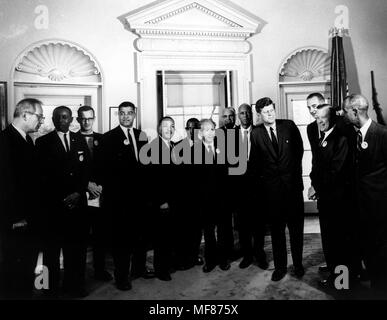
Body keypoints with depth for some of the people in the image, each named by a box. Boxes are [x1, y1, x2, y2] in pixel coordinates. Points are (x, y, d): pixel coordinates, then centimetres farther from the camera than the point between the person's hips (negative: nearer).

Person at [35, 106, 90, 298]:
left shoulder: (80, 141, 13)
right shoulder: (43, 142, 4)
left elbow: (86, 169, 9)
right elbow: (44, 174, -3)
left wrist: (79, 192, -4)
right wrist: (61, 198, -9)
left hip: (77, 201, 3)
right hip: (53, 203, -2)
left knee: (76, 245, 5)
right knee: (53, 245, 3)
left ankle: (74, 285, 17)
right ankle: (52, 287, 15)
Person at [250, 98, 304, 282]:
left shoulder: (289, 125, 0)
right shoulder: (256, 134, 1)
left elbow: (299, 149, 8)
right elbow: (255, 161, 8)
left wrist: (293, 170, 7)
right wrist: (263, 176, 4)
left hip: (292, 182, 0)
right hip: (271, 187, 0)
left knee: (296, 226, 9)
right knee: (276, 229, 9)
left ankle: (298, 264, 26)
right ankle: (280, 266, 22)